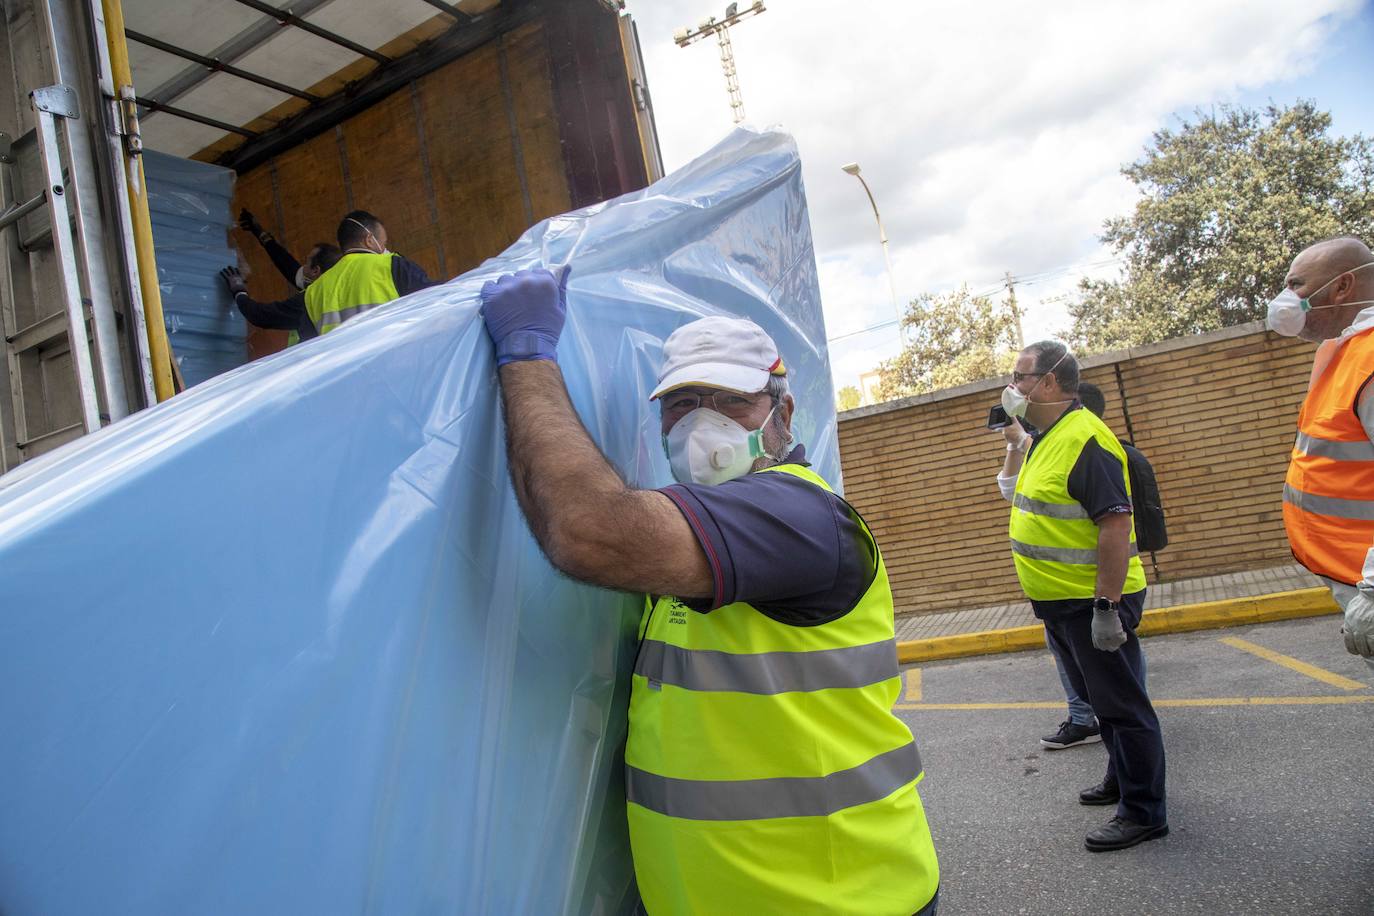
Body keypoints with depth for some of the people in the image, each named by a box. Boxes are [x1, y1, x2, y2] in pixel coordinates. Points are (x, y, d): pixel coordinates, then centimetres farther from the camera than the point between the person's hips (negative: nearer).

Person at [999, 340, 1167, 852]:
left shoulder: (1085, 439, -21)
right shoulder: (1044, 440, 11)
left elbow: (1116, 525, -26)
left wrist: (1106, 608, -27)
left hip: (1092, 602, -10)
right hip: (1060, 602, 10)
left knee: (1121, 705, 3)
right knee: (1098, 699, 23)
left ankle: (1143, 813, 15)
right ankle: (1122, 778, 40)